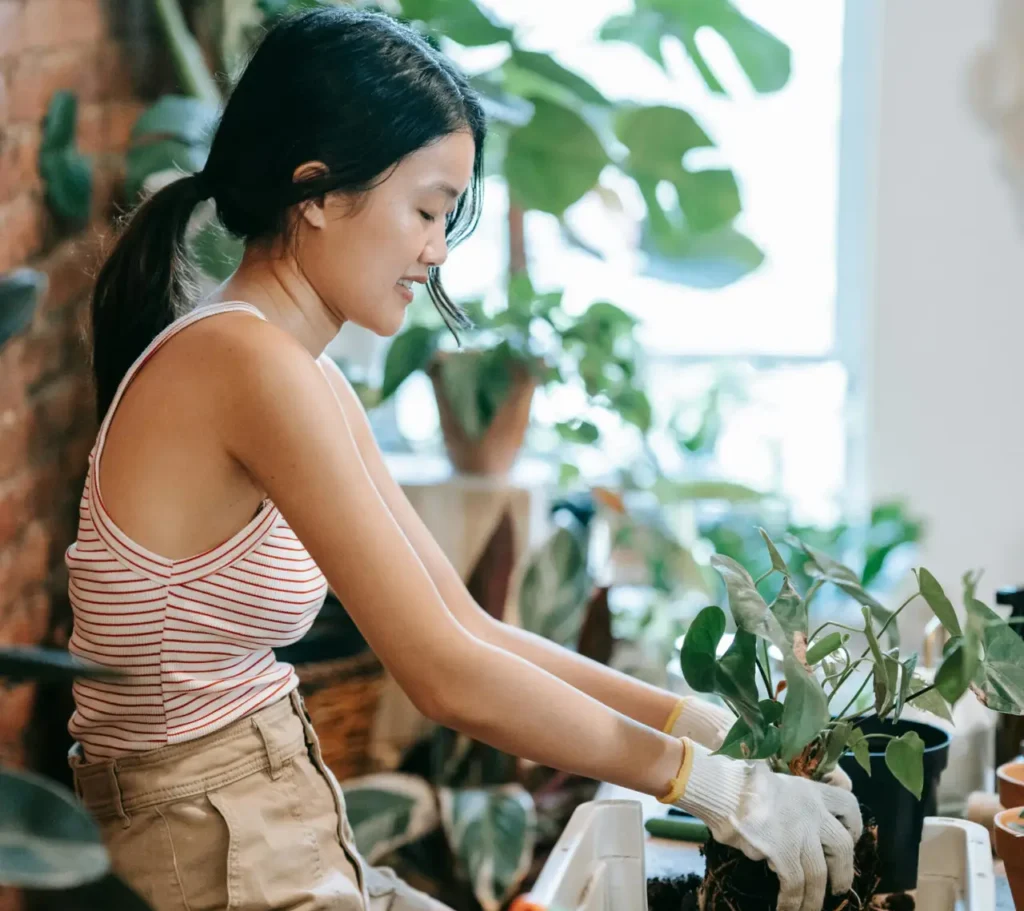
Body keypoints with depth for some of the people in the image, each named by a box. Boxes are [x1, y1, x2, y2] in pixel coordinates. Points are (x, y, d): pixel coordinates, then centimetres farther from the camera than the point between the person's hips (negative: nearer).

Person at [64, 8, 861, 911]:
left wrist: (707, 726, 3)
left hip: (280, 837, 8)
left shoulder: (312, 385, 9)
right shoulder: (248, 364, -21)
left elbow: (467, 627, 9)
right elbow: (449, 676, -22)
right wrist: (707, 783, -14)